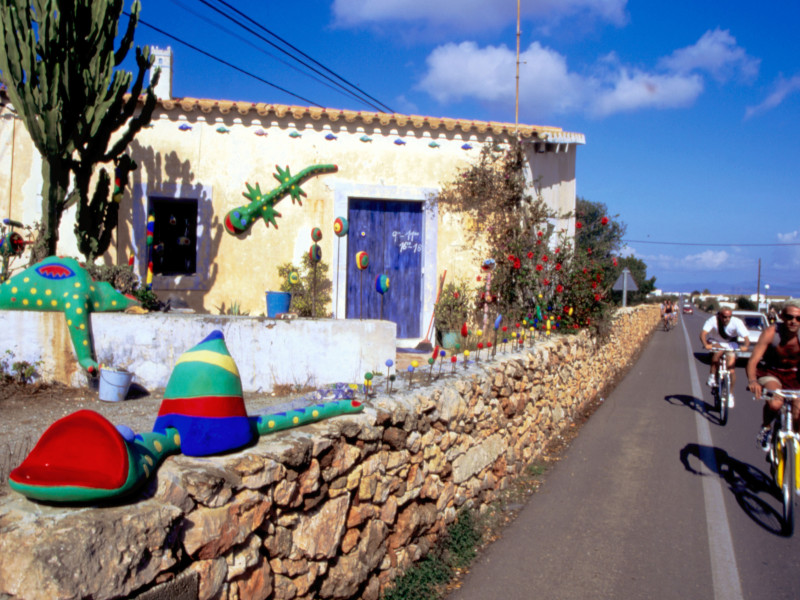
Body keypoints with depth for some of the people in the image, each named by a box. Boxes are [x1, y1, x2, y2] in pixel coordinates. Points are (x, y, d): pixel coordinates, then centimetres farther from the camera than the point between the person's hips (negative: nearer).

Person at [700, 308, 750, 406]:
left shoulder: (737, 322, -25)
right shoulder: (713, 320, -28)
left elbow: (746, 337, -31)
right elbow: (703, 333, -40)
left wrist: (745, 346, -52)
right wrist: (705, 344, -58)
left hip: (730, 343, 1)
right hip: (715, 342, -1)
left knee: (731, 366, -11)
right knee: (718, 352, -36)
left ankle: (730, 394, 5)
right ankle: (712, 376, -20)